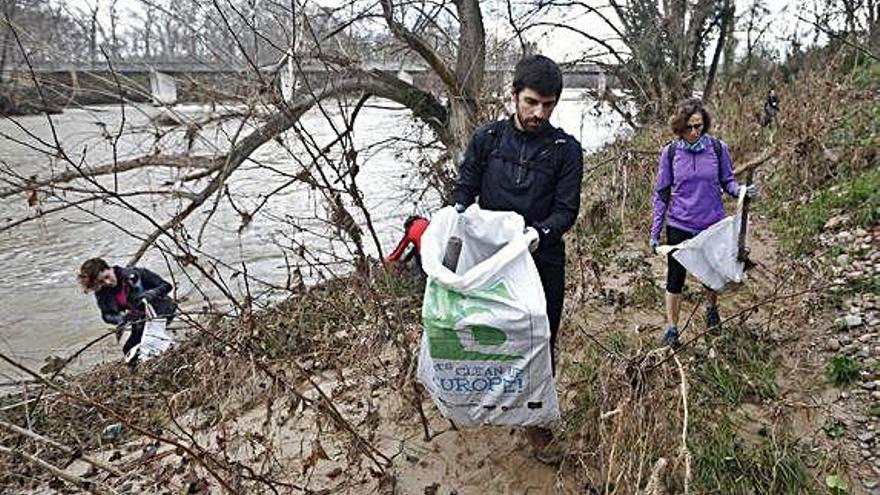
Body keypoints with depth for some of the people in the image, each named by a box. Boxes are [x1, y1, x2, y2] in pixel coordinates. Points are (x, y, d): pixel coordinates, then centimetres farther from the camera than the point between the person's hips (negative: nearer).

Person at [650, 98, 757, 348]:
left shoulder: (718, 148, -7)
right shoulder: (670, 153, -6)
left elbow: (727, 181, 4)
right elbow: (661, 193, -1)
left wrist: (741, 190, -20)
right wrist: (655, 231, -2)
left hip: (713, 224, 1)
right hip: (679, 226, -1)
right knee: (675, 277, 4)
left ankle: (712, 309, 47)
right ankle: (671, 329, 17)